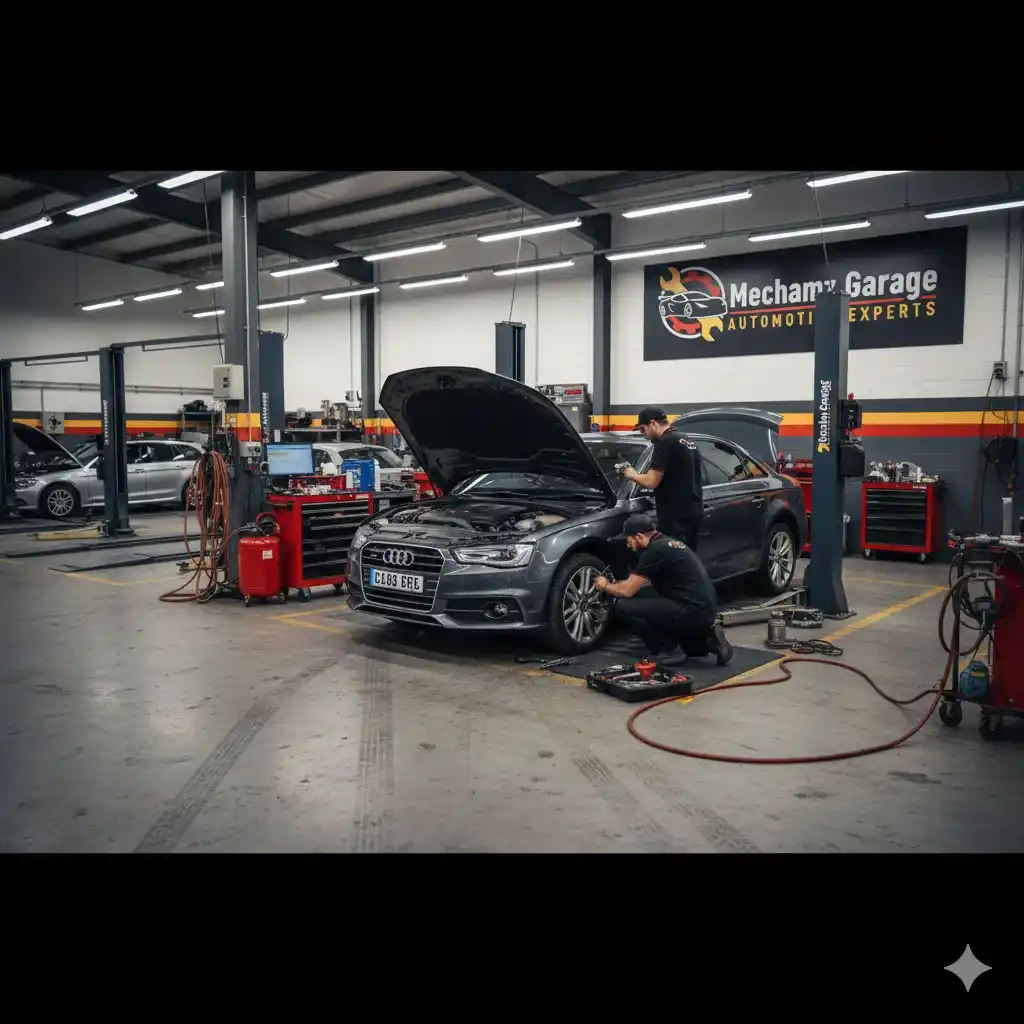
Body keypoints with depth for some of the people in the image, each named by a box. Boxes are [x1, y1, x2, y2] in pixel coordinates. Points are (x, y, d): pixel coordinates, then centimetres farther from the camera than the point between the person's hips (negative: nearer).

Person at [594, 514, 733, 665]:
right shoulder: (668, 544, 17)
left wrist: (605, 586, 11)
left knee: (624, 606, -10)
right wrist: (615, 585, 28)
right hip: (705, 611, 9)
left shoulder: (654, 550, -11)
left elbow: (627, 591, -8)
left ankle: (664, 652, 1)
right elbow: (646, 583, 32)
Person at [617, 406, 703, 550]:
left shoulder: (665, 442, -13)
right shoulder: (687, 441, 18)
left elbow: (651, 482, -17)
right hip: (693, 512, 10)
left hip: (675, 515, -10)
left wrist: (631, 475, 1)